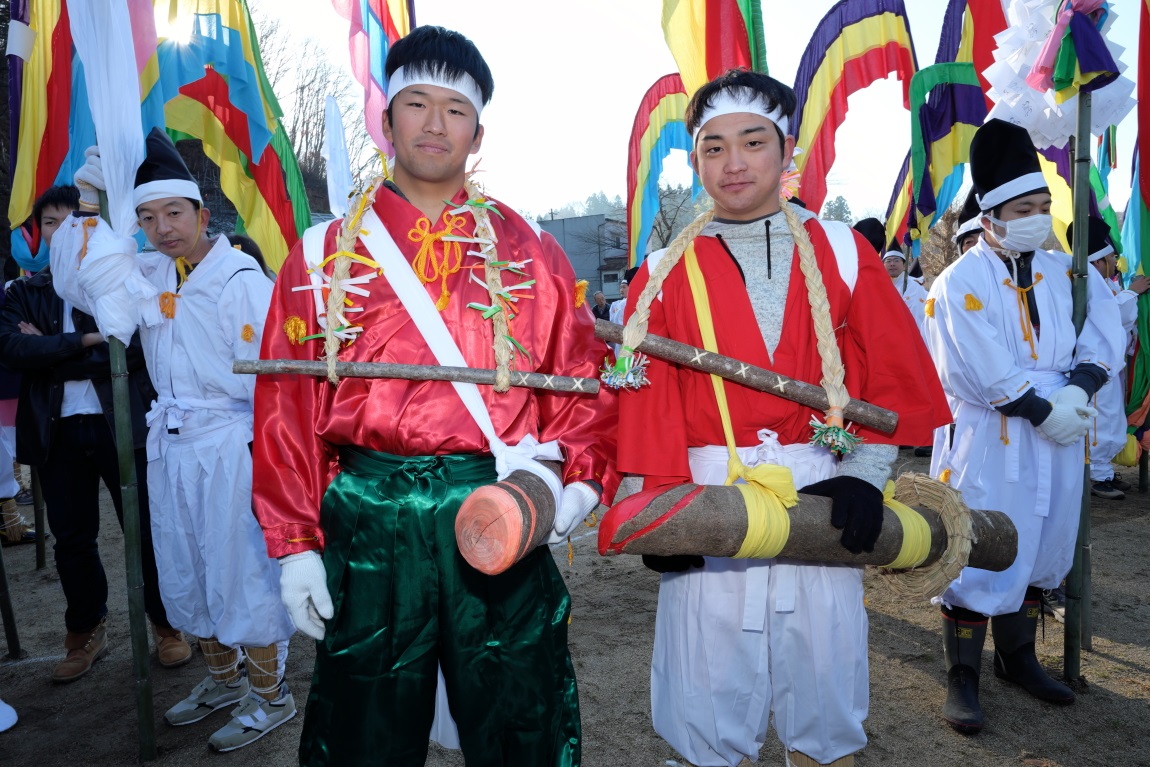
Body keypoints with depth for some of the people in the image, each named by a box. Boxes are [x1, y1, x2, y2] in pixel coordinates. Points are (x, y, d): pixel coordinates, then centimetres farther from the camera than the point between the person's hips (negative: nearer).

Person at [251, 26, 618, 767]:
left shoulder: (529, 249, 5)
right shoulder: (323, 255, 5)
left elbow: (583, 376, 5)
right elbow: (288, 407, 3)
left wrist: (583, 479, -10)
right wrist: (295, 544, 0)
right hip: (369, 519, 1)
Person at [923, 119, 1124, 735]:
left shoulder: (1068, 275, 7)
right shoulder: (959, 284, -12)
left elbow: (1103, 339, 1)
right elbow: (986, 374, -18)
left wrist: (1077, 392, -15)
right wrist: (1046, 409, -16)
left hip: (1056, 440, 6)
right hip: (988, 445, -6)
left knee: (1038, 554, 16)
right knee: (980, 559, 0)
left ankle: (1017, 658, 36)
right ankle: (962, 678, 15)